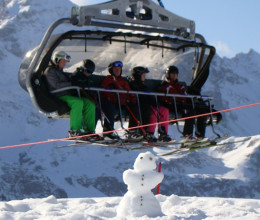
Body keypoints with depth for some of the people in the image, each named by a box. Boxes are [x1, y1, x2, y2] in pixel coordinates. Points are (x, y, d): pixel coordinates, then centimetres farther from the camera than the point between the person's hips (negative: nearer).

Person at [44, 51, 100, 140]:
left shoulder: (60, 71, 27)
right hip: (58, 98, -9)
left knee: (90, 103, -9)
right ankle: (74, 131, -32)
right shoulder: (50, 71, -4)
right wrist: (71, 84, -15)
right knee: (78, 102, -34)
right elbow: (57, 85, -17)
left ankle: (89, 130, -13)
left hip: (68, 96, 9)